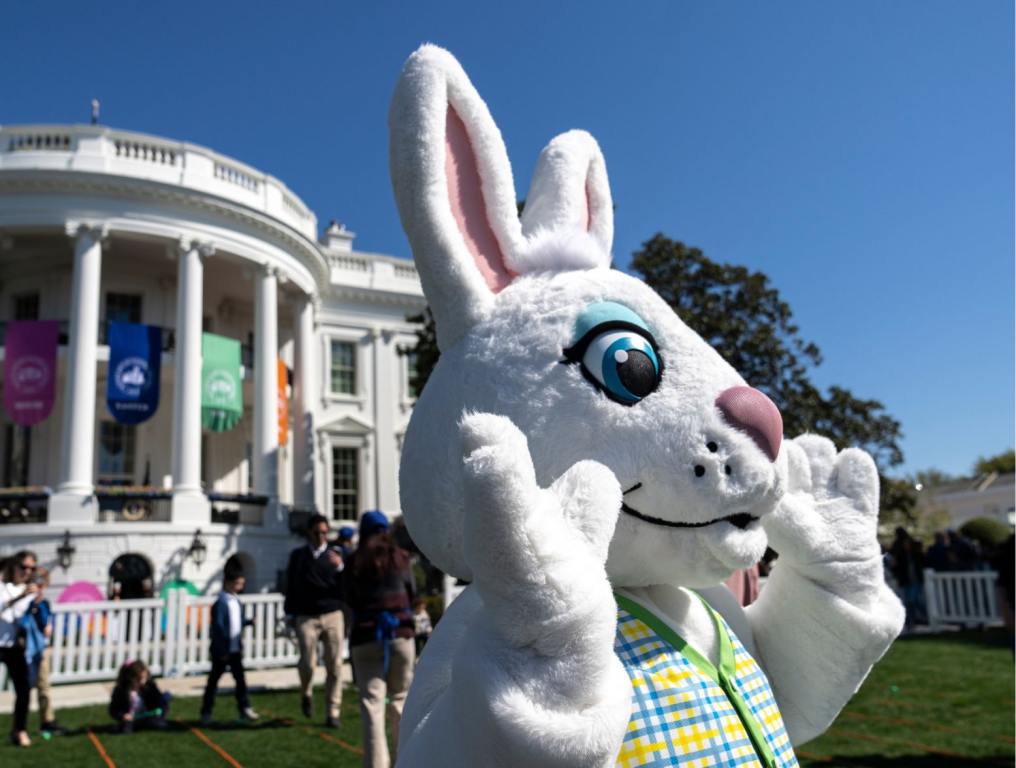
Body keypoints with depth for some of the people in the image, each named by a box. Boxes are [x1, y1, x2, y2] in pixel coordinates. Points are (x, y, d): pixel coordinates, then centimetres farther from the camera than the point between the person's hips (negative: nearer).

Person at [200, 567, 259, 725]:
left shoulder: (236, 601, 7)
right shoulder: (221, 602, -17)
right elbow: (218, 626, -19)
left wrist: (248, 622, -3)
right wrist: (222, 651, -19)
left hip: (235, 649, 7)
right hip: (222, 650, -7)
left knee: (240, 678, 8)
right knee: (214, 680, 6)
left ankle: (245, 708, 14)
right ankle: (206, 711, 17)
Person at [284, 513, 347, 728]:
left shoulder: (335, 555, 10)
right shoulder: (298, 556, 12)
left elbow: (346, 587, 2)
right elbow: (291, 586, 15)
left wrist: (340, 567, -14)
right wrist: (291, 614, 10)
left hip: (332, 615, 0)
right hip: (306, 617, 0)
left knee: (335, 666, -4)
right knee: (308, 663, -10)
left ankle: (333, 712, 6)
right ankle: (307, 694, 22)